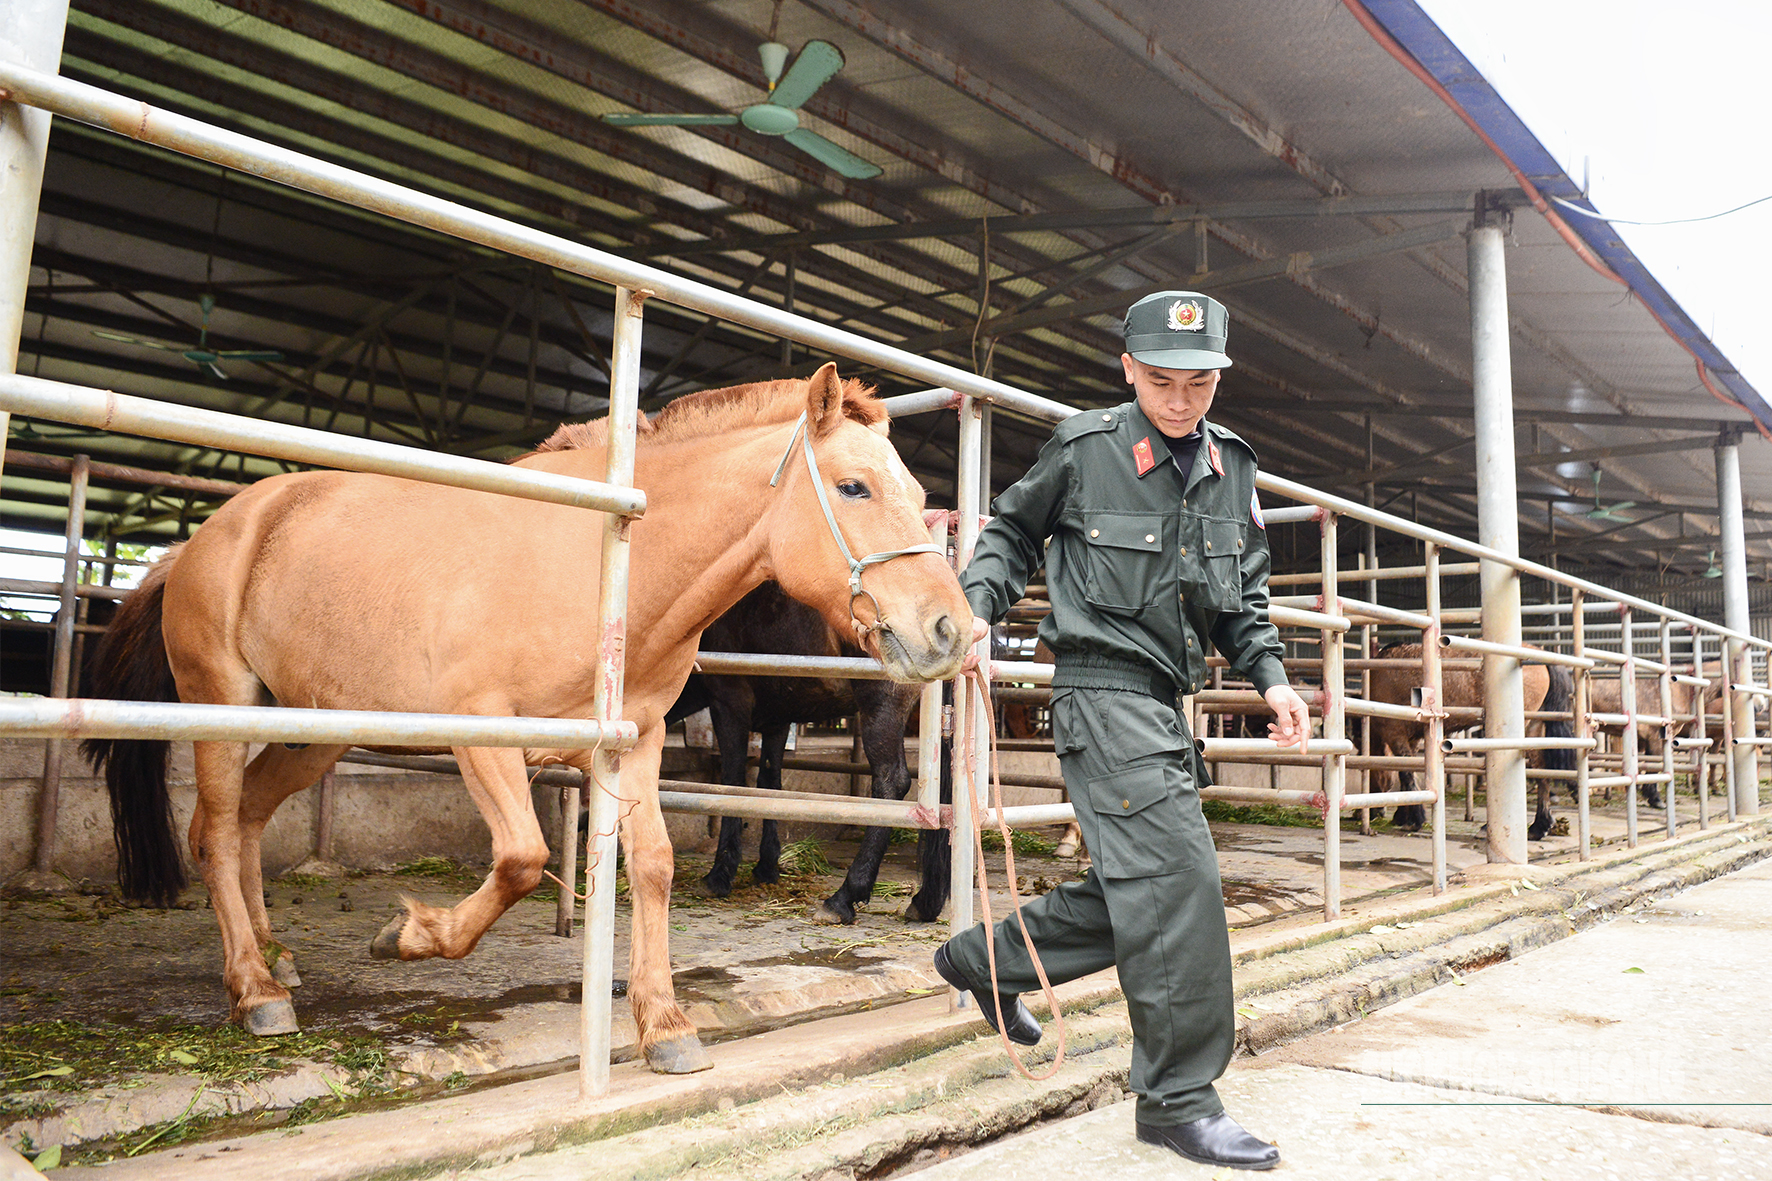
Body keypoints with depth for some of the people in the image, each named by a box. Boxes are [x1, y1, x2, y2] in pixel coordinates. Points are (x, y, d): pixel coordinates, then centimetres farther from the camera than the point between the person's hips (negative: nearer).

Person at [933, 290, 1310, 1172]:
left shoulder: (1232, 466, 10)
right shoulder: (1083, 448, -6)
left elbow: (1245, 593, 17)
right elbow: (1014, 532, 7)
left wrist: (1270, 678, 4)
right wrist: (978, 604, -10)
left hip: (1166, 703, 7)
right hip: (1104, 690, -7)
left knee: (1135, 891, 13)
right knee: (1179, 881, -12)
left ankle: (983, 959, 32)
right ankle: (1179, 1099, 2)